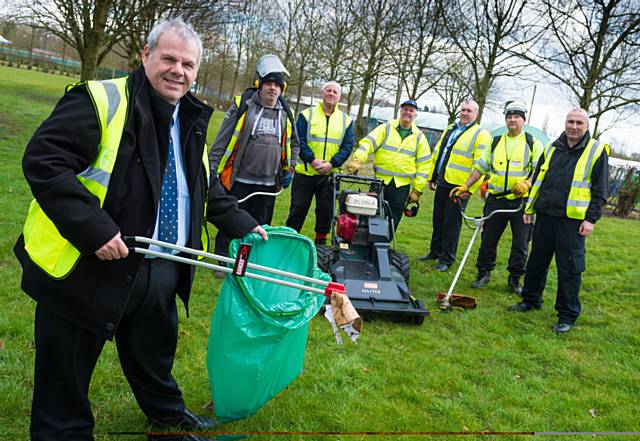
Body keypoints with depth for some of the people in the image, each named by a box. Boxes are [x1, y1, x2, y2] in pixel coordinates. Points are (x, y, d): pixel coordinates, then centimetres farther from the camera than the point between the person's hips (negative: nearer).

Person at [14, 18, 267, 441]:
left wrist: (244, 225, 17)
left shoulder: (191, 121, 11)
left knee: (155, 354, 27)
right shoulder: (101, 101, -15)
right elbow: (43, 161, -23)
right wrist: (93, 228, -29)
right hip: (86, 267, -7)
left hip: (160, 273, 7)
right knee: (66, 376, 10)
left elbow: (207, 189, 23)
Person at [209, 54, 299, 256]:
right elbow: (222, 140, -3)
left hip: (269, 184, 4)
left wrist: (289, 168, 13)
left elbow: (293, 143, 24)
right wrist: (213, 168, -7)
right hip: (239, 180, -3)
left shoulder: (286, 113, 9)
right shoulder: (243, 105, -4)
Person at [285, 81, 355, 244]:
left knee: (326, 210, 8)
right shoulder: (307, 115, 2)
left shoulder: (346, 120, 8)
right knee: (298, 208, 2)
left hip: (330, 174, 2)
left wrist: (332, 164, -13)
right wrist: (312, 160, -19)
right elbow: (299, 141, -5)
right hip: (305, 171, -2)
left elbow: (347, 146, 2)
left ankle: (320, 242, 21)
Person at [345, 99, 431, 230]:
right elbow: (368, 143, -11)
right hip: (380, 181, -1)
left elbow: (424, 165, 7)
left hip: (402, 186, 1)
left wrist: (417, 190, 2)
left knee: (392, 223, 5)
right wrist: (357, 160, -28)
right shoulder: (386, 128, 3)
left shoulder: (419, 137, 7)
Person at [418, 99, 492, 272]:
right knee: (438, 220, 15)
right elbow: (437, 153, 21)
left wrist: (470, 188, -19)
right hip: (442, 183, 7)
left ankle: (447, 259, 10)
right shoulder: (450, 129, 15)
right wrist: (432, 176, 18)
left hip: (459, 187, -7)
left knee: (451, 223, -1)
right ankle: (435, 252, 29)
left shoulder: (481, 135, -7)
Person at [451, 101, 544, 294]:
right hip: (496, 199, 3)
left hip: (521, 200, -2)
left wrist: (527, 183, -22)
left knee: (520, 243, 4)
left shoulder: (533, 143, 4)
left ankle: (515, 279, 16)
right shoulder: (495, 142, 14)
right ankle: (483, 273, 19)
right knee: (488, 239, 6)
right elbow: (480, 167, 15)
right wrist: (466, 186, 5)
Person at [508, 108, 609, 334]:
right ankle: (530, 300, 30)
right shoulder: (552, 148, 11)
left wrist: (591, 219, -9)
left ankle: (567, 315, 10)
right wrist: (530, 207, 15)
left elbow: (600, 190, -3)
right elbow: (537, 180, 18)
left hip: (573, 220, -5)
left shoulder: (597, 151, -2)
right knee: (536, 261, 13)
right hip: (545, 215, 5)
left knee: (569, 268, 0)